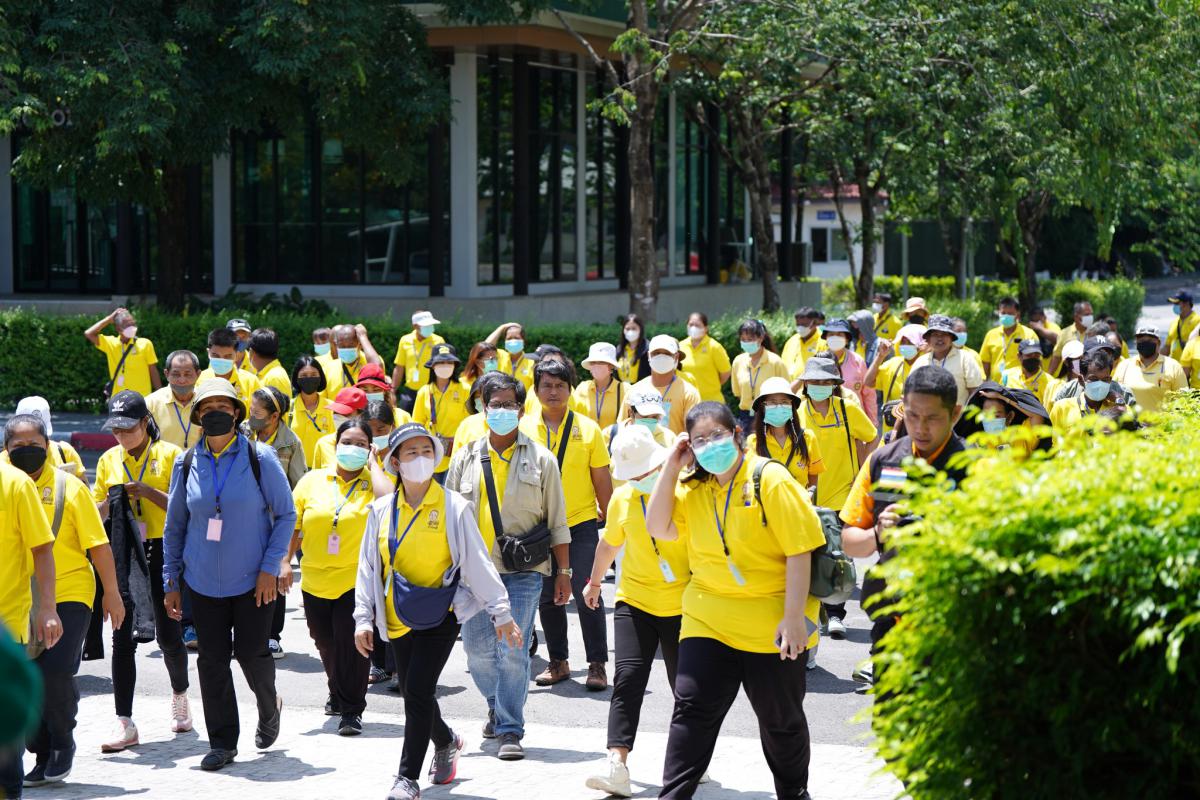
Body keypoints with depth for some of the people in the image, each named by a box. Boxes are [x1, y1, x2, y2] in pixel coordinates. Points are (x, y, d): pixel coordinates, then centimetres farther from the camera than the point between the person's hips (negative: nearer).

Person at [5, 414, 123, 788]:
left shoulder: (69, 487, -3)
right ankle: (43, 756, 21)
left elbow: (98, 544, 0)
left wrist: (112, 594, 0)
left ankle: (63, 743, 7)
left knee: (55, 672, -17)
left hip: (68, 595, -3)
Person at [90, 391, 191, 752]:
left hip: (162, 550, -3)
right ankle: (124, 723, -1)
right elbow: (96, 513, 12)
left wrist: (146, 491, -20)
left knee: (168, 634, 4)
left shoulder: (169, 455, -3)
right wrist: (111, 501, -9)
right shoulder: (108, 460, 8)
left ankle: (179, 694, 34)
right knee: (122, 637, -2)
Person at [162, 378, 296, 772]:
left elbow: (286, 514, -2)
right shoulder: (187, 463, 2)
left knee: (251, 652, -3)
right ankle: (222, 744, 13)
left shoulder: (259, 458, -6)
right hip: (204, 581, 3)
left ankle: (269, 709, 30)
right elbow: (174, 526, 10)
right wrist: (171, 581, 7)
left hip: (253, 579, -3)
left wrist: (270, 566, -10)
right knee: (212, 659, 2)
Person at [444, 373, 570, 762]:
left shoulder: (541, 459, 4)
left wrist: (563, 572, 3)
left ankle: (510, 730, -1)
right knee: (477, 649, 5)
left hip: (523, 570, -3)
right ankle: (497, 706, 32)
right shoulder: (466, 458, 10)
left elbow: (557, 523, 6)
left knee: (512, 650, -9)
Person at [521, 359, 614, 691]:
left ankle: (597, 665, 2)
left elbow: (602, 479, 2)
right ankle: (558, 663, 21)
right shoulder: (523, 428, 1)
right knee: (548, 597, 9)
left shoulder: (587, 429, -2)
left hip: (581, 523, -2)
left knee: (587, 594, -6)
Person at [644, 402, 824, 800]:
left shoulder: (770, 480, -13)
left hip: (770, 623, -4)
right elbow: (658, 527, -1)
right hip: (708, 618, 4)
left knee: (781, 717, 12)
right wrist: (671, 466, -5)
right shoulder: (692, 486, 6)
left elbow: (799, 551, -15)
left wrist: (794, 617, -20)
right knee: (691, 708, -5)